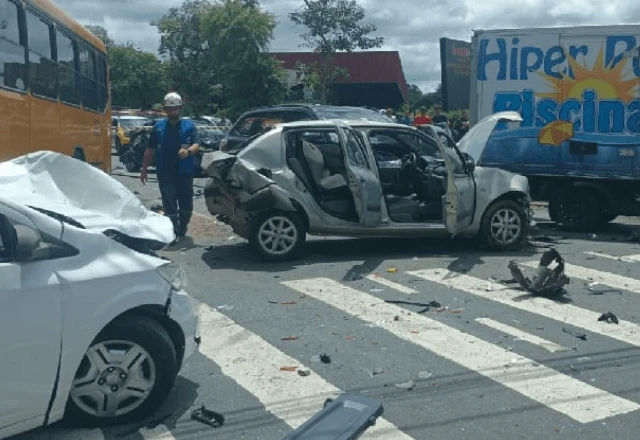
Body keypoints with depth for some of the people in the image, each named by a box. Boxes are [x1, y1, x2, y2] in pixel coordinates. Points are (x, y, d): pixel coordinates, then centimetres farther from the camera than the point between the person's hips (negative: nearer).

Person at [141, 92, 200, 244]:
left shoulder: (189, 125, 3)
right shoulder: (159, 126, 8)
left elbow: (196, 145, -8)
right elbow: (150, 149, 11)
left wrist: (188, 151, -31)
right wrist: (144, 168, 8)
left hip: (185, 172, 0)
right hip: (165, 172, 0)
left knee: (186, 203, 9)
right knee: (169, 204, -3)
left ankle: (182, 230, 27)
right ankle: (173, 232, 0)